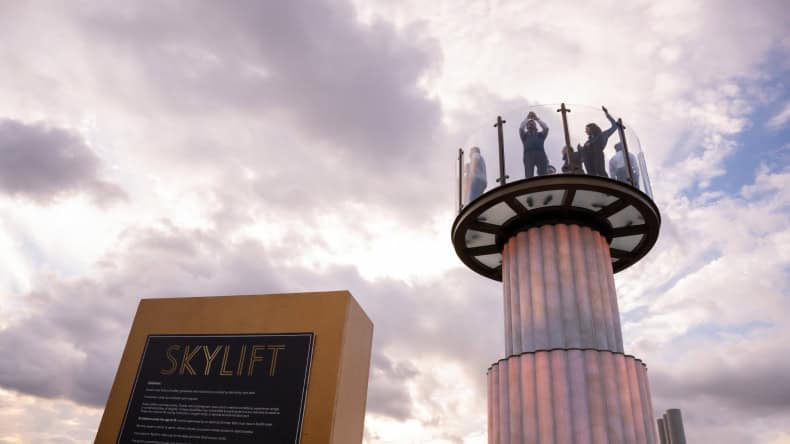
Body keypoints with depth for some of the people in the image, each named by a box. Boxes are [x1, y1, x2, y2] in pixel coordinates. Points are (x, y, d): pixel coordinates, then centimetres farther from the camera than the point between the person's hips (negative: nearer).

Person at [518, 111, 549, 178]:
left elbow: (546, 128, 15)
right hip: (529, 155, -1)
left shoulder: (540, 135, 31)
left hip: (540, 155, 1)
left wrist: (536, 118, 22)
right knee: (529, 176, -18)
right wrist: (527, 118, 21)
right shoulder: (525, 135, 29)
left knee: (543, 175, -15)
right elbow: (521, 128, 11)